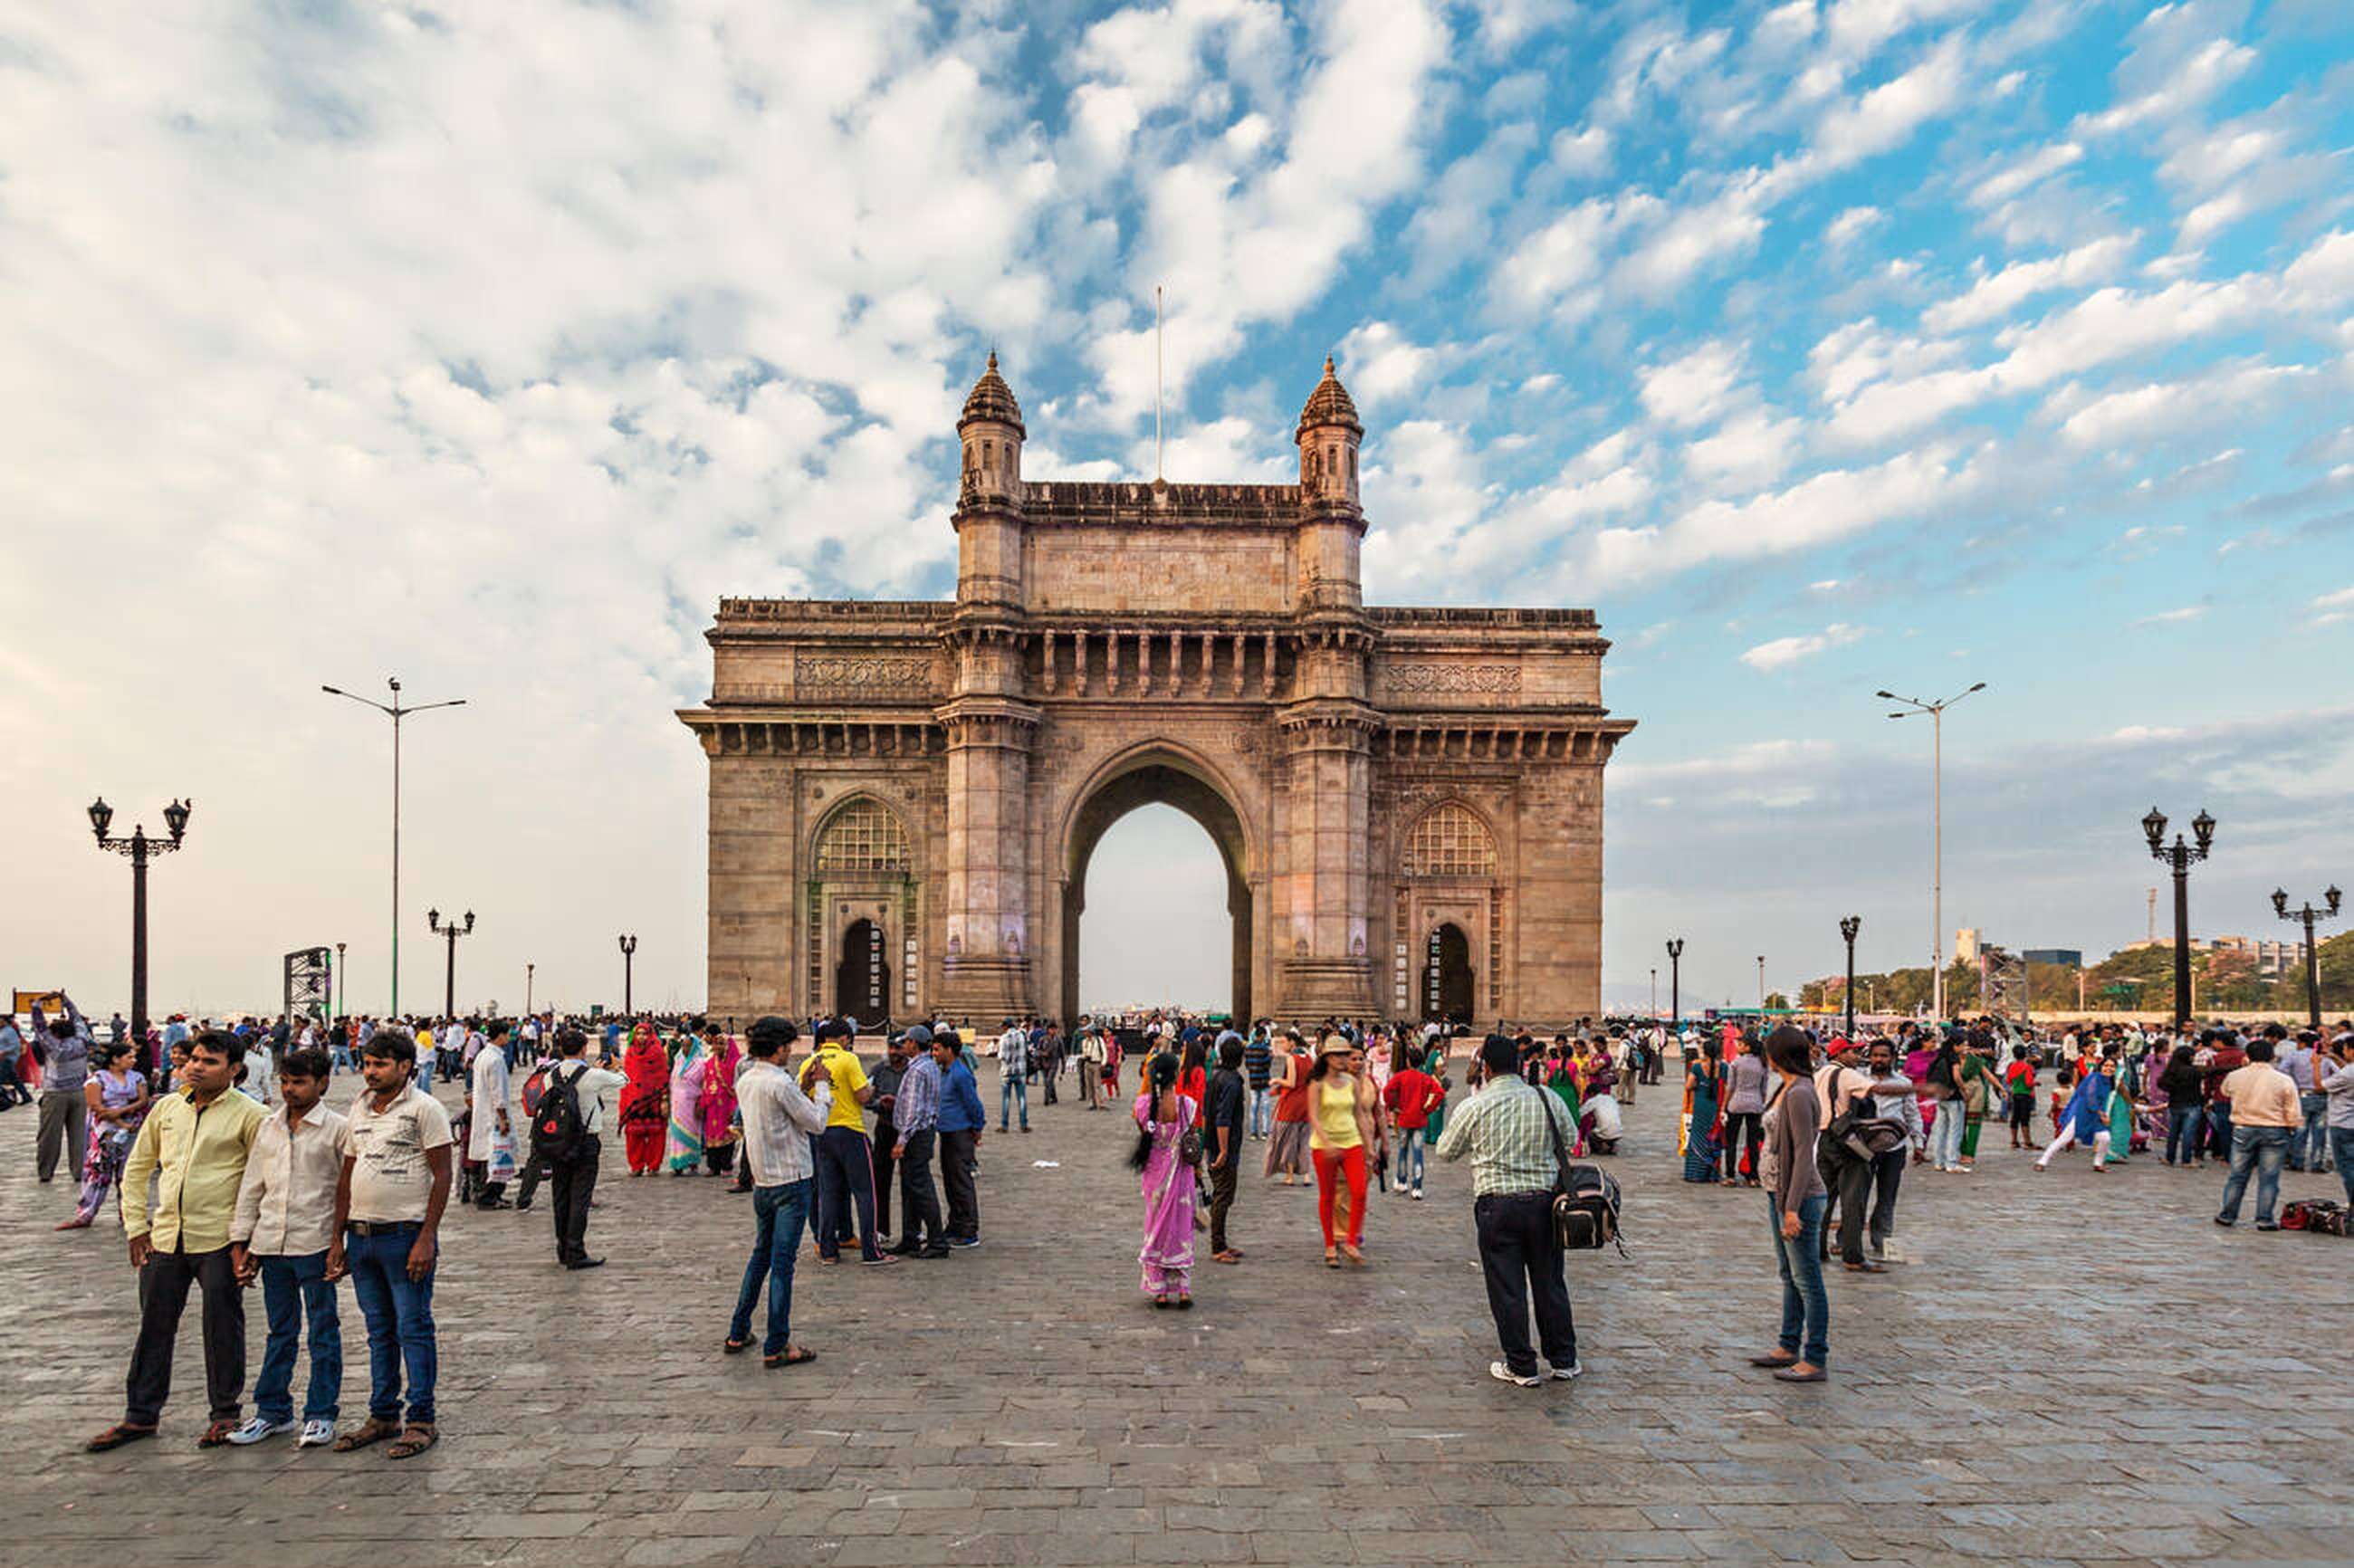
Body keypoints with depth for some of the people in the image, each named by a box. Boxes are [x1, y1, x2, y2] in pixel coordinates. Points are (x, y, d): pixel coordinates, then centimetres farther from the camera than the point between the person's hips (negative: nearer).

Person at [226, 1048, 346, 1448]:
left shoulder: (335, 1129, -4)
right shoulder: (268, 1127, 10)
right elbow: (252, 1186, 13)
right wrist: (240, 1241, 8)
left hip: (315, 1244, -4)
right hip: (271, 1243, 5)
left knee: (323, 1331, 3)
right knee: (280, 1331, 15)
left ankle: (320, 1414, 12)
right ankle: (273, 1410, 26)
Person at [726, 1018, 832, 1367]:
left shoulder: (745, 1081, 7)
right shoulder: (780, 1083, -19)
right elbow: (816, 1123, -12)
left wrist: (807, 1087, 16)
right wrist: (822, 1089, 1)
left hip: (762, 1183, 8)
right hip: (791, 1181, -8)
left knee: (761, 1255, 20)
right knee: (782, 1262, -3)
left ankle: (738, 1334, 26)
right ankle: (776, 1347, 1)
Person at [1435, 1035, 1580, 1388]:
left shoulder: (1474, 1107, -8)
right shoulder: (1549, 1099, -1)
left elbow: (1445, 1151, 4)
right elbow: (1571, 1139, 14)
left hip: (1497, 1204, -3)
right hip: (1545, 1199, 3)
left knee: (1507, 1288, 6)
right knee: (1549, 1282, 15)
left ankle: (1522, 1367, 12)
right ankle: (1563, 1361, 24)